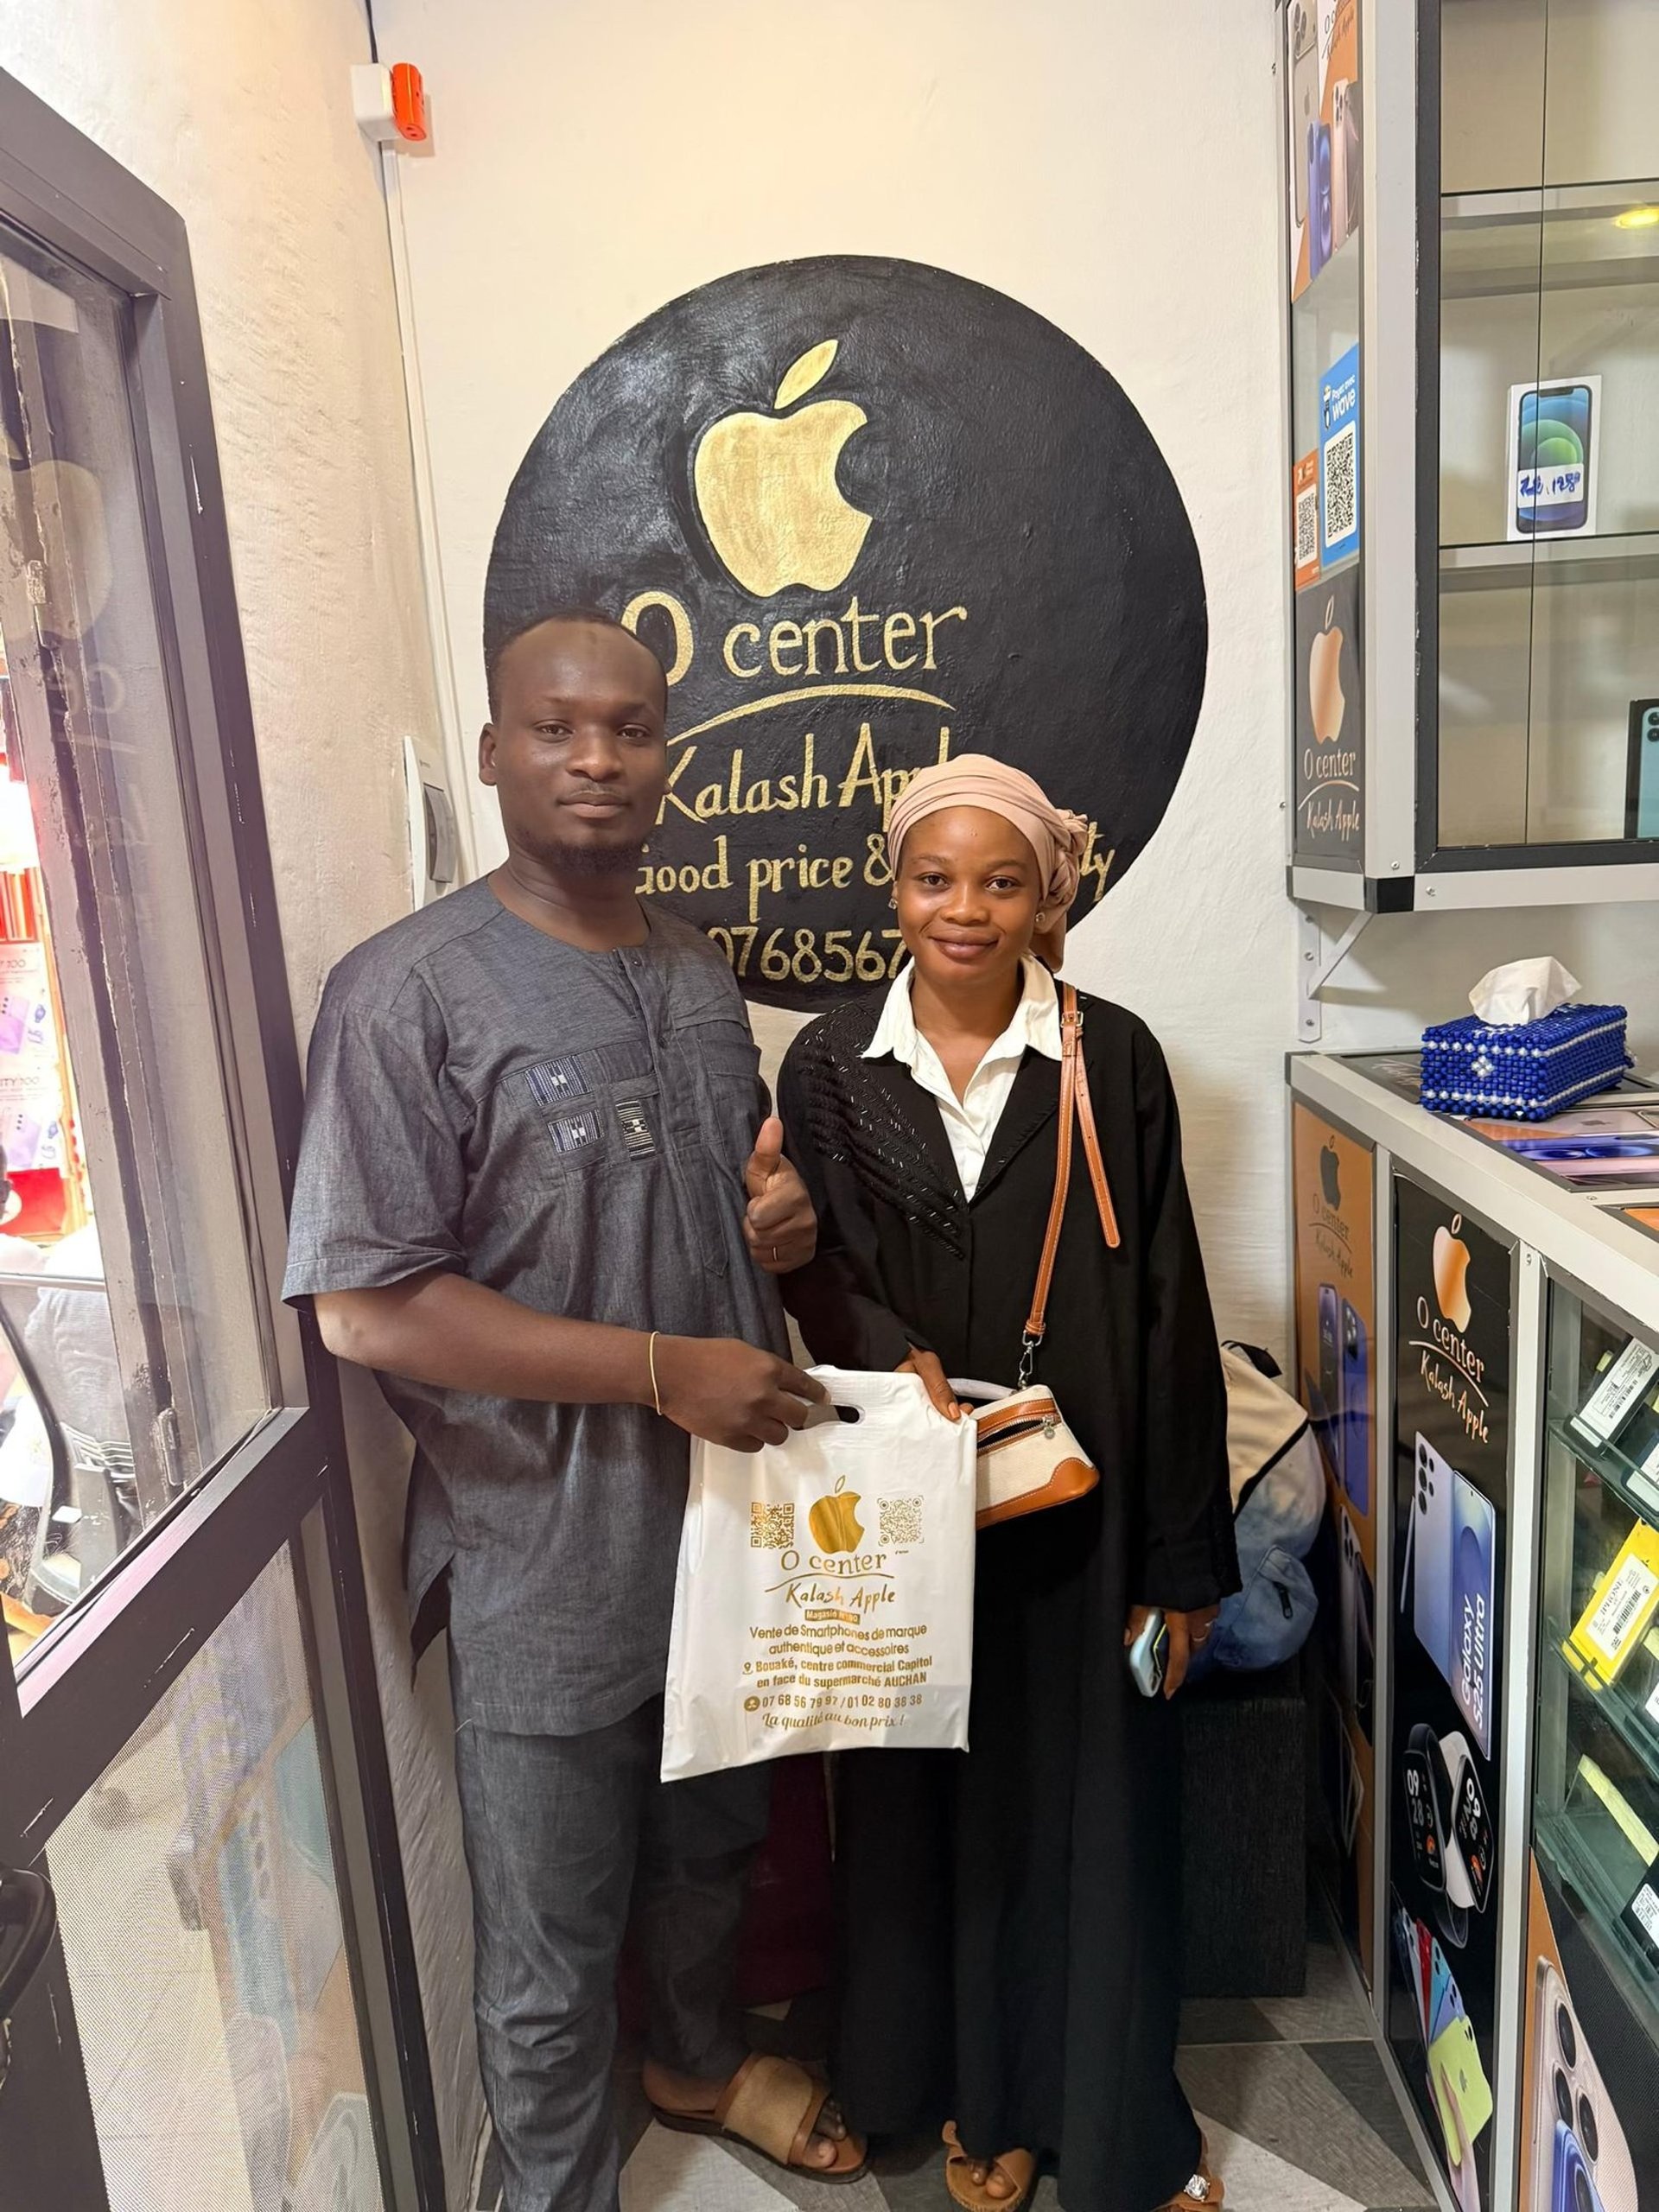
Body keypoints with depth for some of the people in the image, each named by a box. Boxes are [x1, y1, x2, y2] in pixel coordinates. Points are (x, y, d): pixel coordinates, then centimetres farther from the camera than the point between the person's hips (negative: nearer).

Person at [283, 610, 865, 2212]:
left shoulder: (702, 979, 6)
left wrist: (782, 1224, -6)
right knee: (553, 1949, 14)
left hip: (730, 1523, 7)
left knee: (712, 1850, 29)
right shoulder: (408, 992, -17)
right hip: (548, 1564, -6)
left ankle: (700, 2059, 57)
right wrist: (667, 1369, -23)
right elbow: (365, 1307, -21)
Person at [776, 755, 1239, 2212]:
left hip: (1079, 1508, -1)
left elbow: (1170, 1316, -5)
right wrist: (895, 1352, -19)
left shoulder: (1113, 1058, -6)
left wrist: (1183, 1559, -5)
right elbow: (814, 1274, 3)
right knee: (933, 1798, 15)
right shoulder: (830, 1065, -2)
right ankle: (975, 2090, 41)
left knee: (1089, 1796, 12)